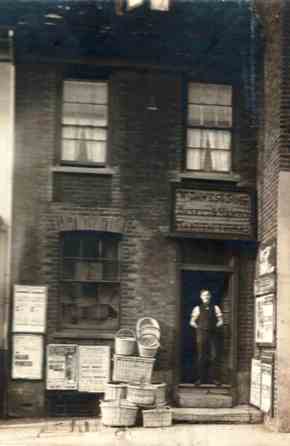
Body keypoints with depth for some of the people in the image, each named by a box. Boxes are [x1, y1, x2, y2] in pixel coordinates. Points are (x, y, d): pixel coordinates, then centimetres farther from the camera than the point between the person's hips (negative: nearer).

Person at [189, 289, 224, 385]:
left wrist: (216, 327, -3)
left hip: (213, 334, 1)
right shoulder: (197, 308, 10)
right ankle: (202, 378, 6)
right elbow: (192, 322, 10)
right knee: (202, 357, 1)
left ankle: (213, 378, 0)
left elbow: (220, 321, 10)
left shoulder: (215, 308, 11)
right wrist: (198, 327, -2)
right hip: (202, 334, -1)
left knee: (214, 356, -6)